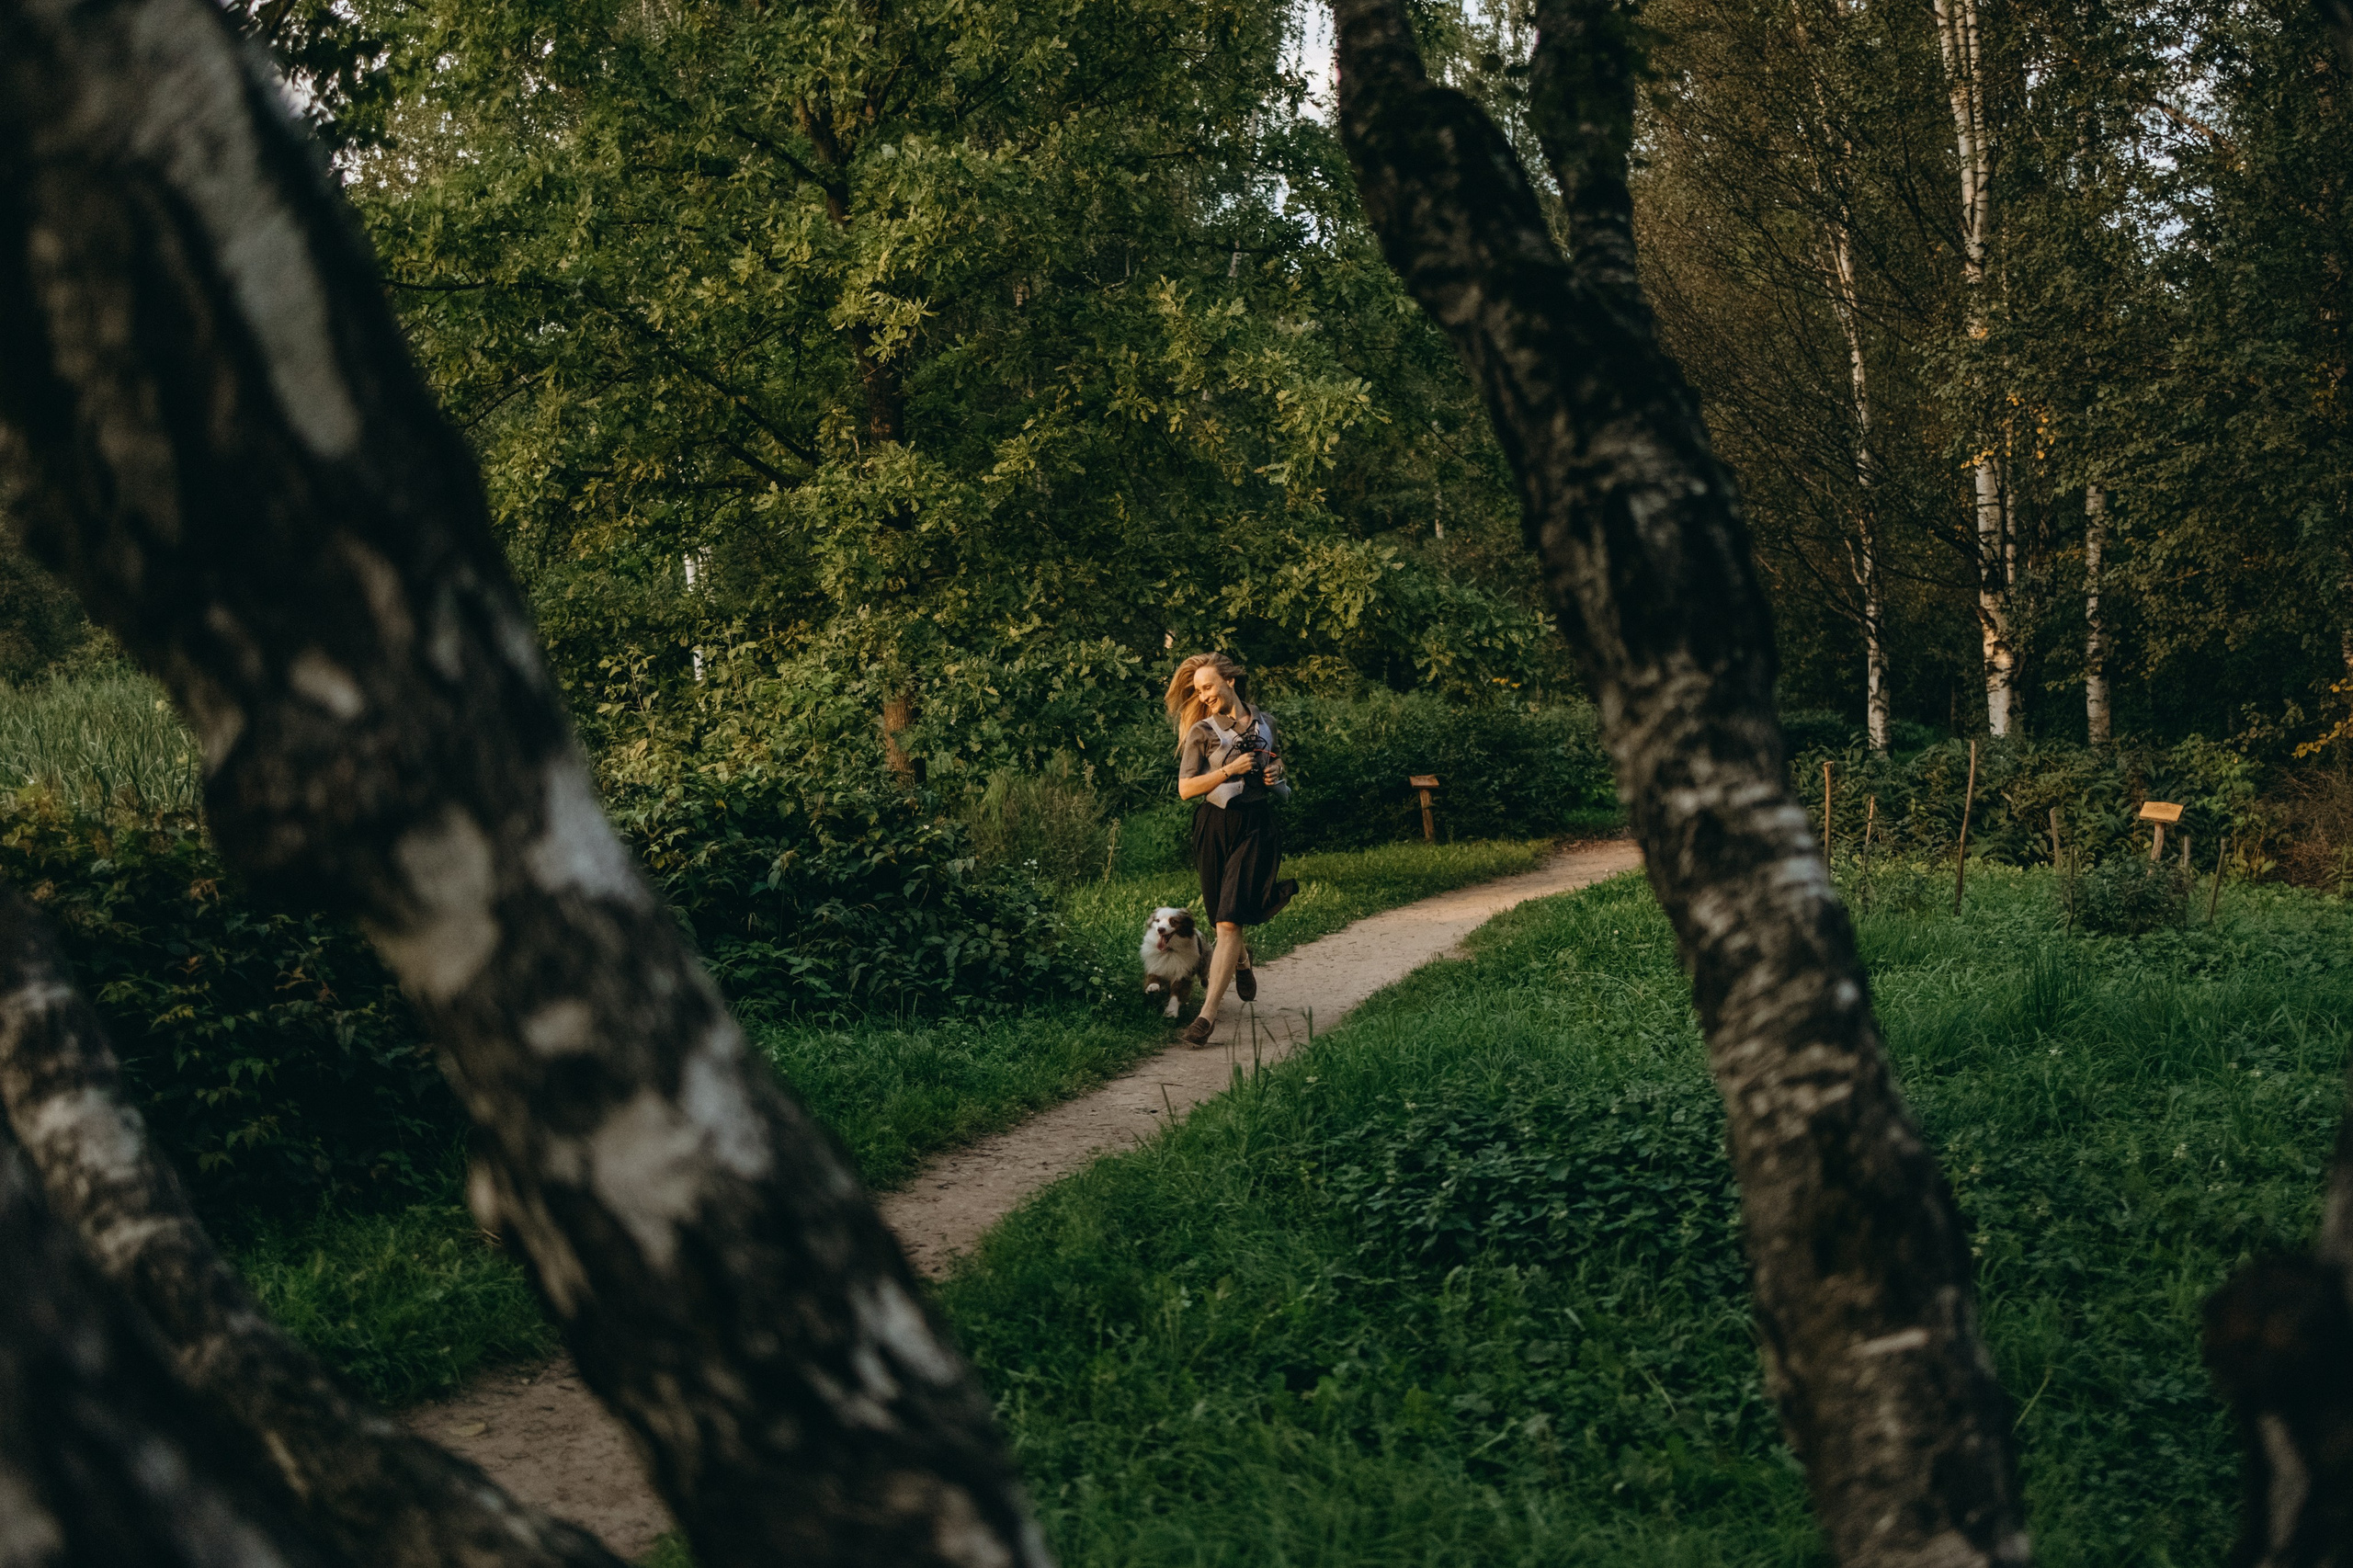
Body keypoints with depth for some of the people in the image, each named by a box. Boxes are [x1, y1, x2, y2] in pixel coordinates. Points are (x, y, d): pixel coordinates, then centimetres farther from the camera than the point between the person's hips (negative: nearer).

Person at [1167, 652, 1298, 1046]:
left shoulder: (1264, 723, 9)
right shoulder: (1202, 731, 1)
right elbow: (1185, 789, -8)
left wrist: (1275, 770, 5)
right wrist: (1231, 769, -15)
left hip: (1256, 828, -1)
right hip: (1215, 827, 1)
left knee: (1229, 921, -12)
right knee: (1221, 915, 11)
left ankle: (1208, 1014, -16)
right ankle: (1241, 961, 48)